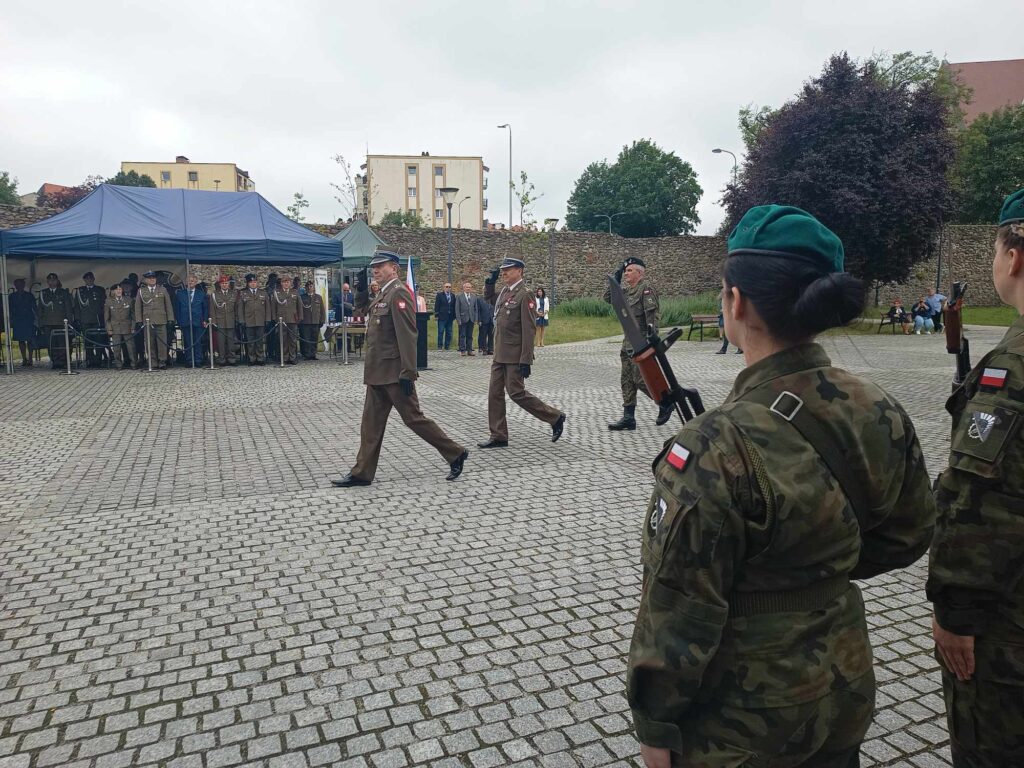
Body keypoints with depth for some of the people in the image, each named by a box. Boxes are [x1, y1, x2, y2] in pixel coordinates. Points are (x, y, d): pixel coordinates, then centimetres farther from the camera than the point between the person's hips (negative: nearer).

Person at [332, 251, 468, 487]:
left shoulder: (399, 292, -15)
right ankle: (362, 473, 18)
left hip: (394, 374, -9)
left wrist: (408, 373, -24)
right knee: (371, 422, 11)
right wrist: (361, 290, 13)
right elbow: (363, 311, 32)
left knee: (413, 418, -2)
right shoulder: (383, 293, 14)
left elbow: (407, 335, -21)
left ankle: (456, 454, 11)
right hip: (378, 373, 9)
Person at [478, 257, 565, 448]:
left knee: (516, 393, -5)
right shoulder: (504, 292, 11)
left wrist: (526, 361, -21)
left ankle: (555, 417, 11)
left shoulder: (524, 295, -14)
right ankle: (498, 436, 16)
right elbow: (490, 299, 36)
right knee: (495, 393, 7)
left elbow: (528, 331, -19)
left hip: (515, 356, -9)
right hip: (499, 354, 9)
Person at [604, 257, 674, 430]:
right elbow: (608, 297, 18)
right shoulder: (627, 290, 15)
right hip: (628, 342, 9)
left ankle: (666, 403, 14)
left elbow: (652, 315, -18)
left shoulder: (646, 288, -12)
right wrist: (616, 278, 10)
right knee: (626, 380, 7)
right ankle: (628, 418, 11)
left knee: (640, 379, -7)